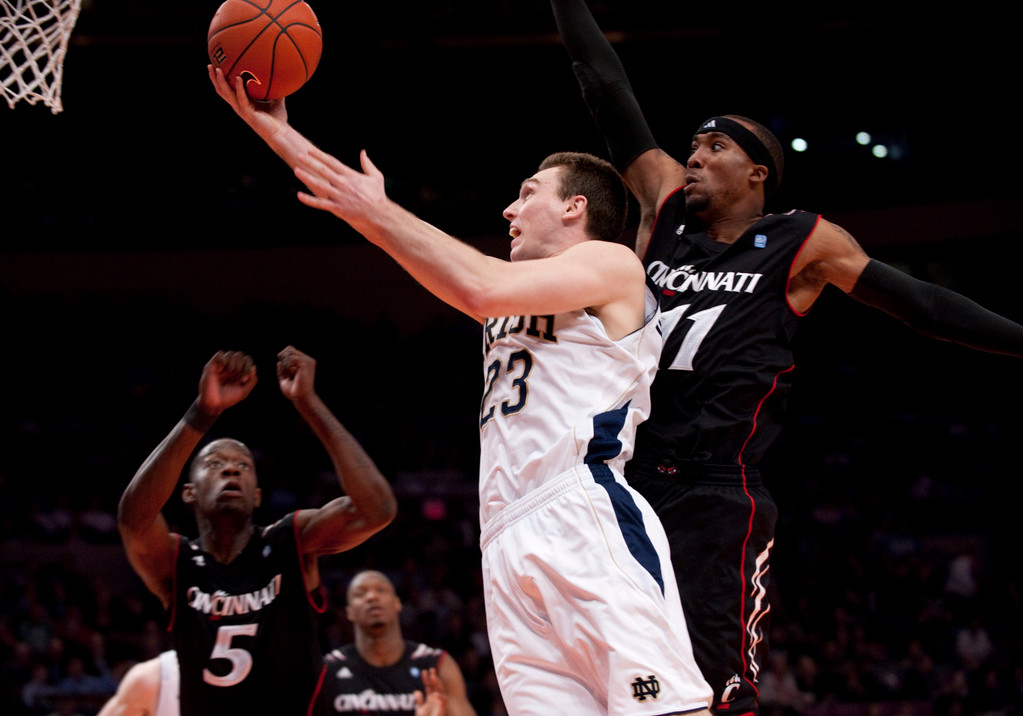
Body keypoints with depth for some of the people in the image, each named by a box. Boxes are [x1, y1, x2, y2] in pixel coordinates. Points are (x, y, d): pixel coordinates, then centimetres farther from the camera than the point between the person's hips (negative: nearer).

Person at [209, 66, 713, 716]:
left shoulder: (611, 264, 9)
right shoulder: (514, 289, 32)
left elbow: (482, 291, -9)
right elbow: (366, 208, 31)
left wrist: (379, 214, -3)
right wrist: (274, 130, 29)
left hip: (586, 522, -7)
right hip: (511, 545, 7)